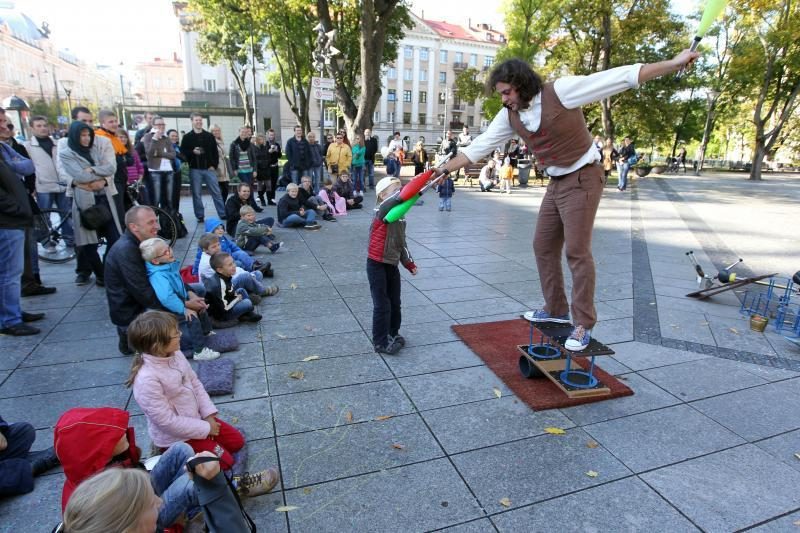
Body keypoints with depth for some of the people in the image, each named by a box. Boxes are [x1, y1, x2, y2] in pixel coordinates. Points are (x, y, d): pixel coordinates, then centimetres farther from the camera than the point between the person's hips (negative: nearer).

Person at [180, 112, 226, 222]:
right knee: (197, 194, 3)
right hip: (195, 169, -1)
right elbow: (182, 152, 1)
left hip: (209, 168, 1)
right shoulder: (187, 137, 4)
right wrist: (192, 152, -17)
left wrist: (214, 165, -3)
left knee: (216, 192, 1)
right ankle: (200, 216, 11)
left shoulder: (209, 136, 9)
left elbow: (215, 152, 7)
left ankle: (223, 214, 5)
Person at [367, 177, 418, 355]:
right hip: (377, 265, -8)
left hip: (392, 265, 8)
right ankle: (380, 343, 10)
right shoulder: (382, 211, -16)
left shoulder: (399, 215, 8)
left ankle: (393, 334, 33)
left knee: (395, 303, 15)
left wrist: (409, 263, 13)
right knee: (382, 305, -2)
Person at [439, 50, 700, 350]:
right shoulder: (509, 115, -1)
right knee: (543, 247, 10)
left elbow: (619, 77, -19)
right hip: (556, 183, 7)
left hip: (582, 179, -7)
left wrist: (673, 64, -23)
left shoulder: (561, 92, -19)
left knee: (577, 252, -8)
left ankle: (584, 325, 3)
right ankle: (556, 309, 24)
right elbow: (479, 147, 3)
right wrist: (444, 170, 0)